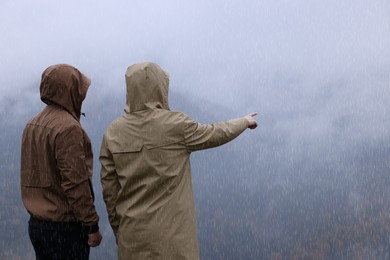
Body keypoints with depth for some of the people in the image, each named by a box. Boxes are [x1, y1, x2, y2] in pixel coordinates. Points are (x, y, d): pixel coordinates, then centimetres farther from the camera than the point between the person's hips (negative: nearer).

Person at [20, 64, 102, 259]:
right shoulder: (68, 128, -18)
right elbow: (76, 183, -21)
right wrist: (92, 225, -15)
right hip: (65, 227, -8)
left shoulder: (32, 125, 10)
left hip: (36, 222, 8)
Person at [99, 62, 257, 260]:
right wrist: (245, 122, 24)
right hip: (171, 230, -4)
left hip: (132, 231, 4)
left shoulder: (113, 132, -2)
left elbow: (109, 187, 3)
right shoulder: (176, 125, -12)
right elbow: (216, 134, 5)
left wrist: (117, 225, 16)